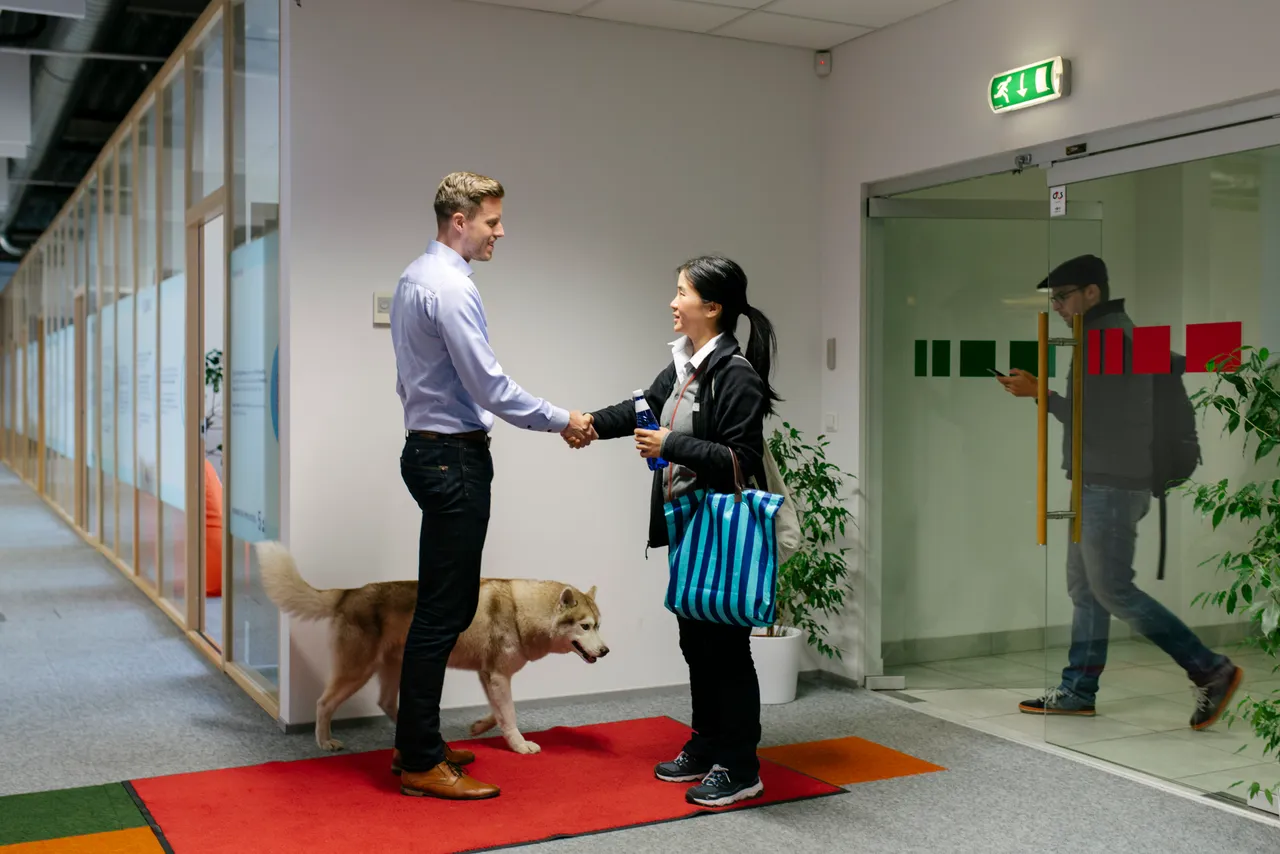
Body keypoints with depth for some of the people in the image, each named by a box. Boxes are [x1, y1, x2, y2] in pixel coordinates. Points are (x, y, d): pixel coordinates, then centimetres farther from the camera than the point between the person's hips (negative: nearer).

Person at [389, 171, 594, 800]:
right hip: (453, 458, -11)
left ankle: (417, 742, 23)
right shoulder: (451, 287, -17)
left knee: (448, 604, 15)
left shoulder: (414, 278, 15)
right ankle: (421, 764, 2)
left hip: (429, 448, 11)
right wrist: (561, 422, -9)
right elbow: (490, 386, -20)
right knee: (443, 611, -5)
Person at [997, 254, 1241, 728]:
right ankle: (1078, 691, 17)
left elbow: (1092, 419, -20)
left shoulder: (1109, 336, -15)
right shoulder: (1111, 332, 16)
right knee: (1084, 587, 11)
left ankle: (1211, 670, 1)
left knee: (1113, 591, -5)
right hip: (1098, 484, 10)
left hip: (1111, 487, -10)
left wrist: (1038, 393, -14)